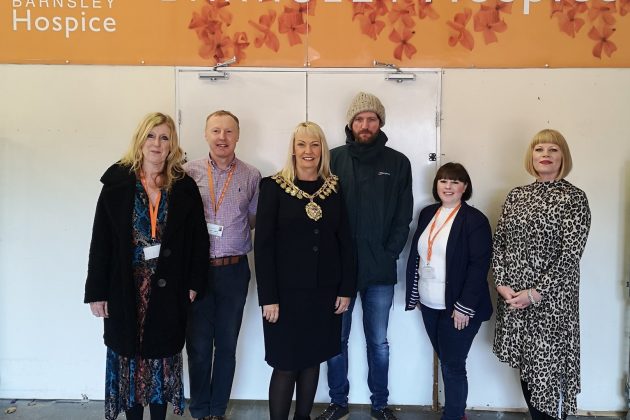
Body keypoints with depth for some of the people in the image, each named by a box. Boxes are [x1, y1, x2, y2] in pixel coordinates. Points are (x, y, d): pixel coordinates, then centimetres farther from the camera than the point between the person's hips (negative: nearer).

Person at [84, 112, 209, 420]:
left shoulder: (184, 187, 0)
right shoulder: (117, 184, -2)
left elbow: (198, 238, 1)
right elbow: (101, 241, -2)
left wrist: (194, 282, -3)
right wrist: (97, 291, -4)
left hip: (168, 289, 0)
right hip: (126, 289, 0)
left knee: (162, 355, 11)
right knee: (129, 356, 10)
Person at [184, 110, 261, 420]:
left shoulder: (251, 176, 2)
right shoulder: (189, 172, 0)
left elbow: (256, 221, 8)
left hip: (234, 270, 1)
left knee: (227, 344, 12)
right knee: (198, 345, 9)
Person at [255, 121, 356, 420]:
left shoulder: (334, 188, 5)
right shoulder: (274, 186, -5)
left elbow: (344, 241, 7)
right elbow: (263, 244, -8)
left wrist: (346, 289, 2)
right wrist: (268, 297, -12)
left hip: (325, 291, 3)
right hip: (287, 291, -3)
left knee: (312, 360, 14)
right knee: (285, 365, 2)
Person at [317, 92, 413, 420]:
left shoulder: (398, 163, 4)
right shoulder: (334, 159, 1)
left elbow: (403, 216, 3)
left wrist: (390, 252, -6)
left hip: (380, 269, 0)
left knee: (378, 342, 13)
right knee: (336, 339, 11)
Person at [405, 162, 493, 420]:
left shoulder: (475, 220, -10)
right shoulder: (427, 214, 9)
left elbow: (479, 266, -15)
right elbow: (415, 256, 13)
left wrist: (464, 306, -18)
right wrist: (413, 294, 11)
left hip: (457, 307, -6)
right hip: (429, 305, 6)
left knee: (453, 365, 2)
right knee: (445, 361, 15)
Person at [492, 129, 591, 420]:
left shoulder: (574, 198, -5)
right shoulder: (516, 195, 9)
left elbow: (571, 255, -12)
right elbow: (499, 241, 8)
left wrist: (536, 294, -16)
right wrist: (502, 283, -5)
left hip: (551, 300, -4)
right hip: (512, 297, 5)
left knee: (549, 368, 1)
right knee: (525, 366, 14)